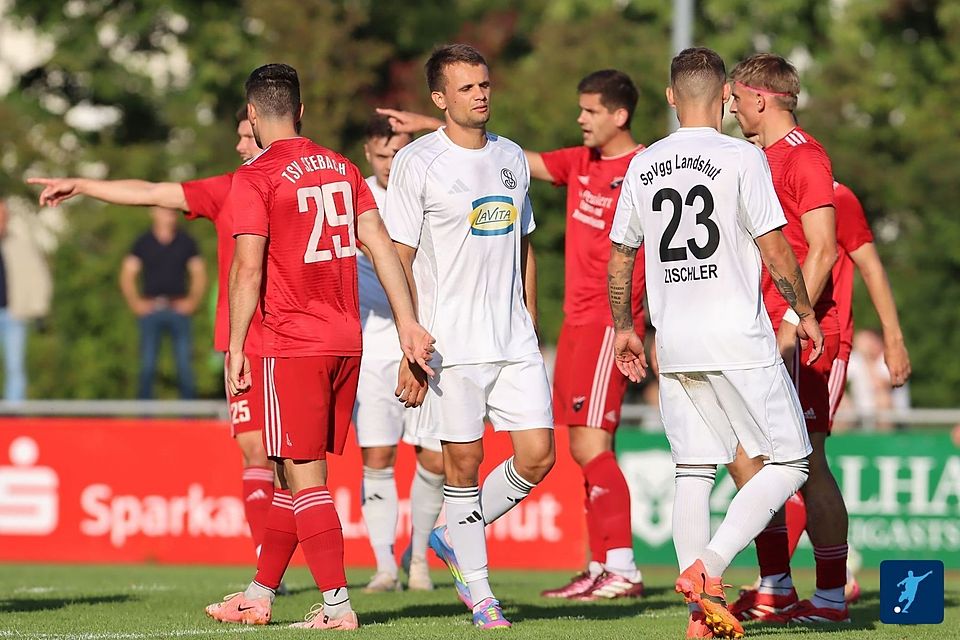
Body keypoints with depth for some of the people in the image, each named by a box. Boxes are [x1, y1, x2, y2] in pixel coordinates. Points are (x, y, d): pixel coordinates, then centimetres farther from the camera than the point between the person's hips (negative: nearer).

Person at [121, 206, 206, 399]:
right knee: (147, 364, 0)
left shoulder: (186, 243, 8)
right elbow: (127, 276, 7)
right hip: (150, 308, 0)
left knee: (184, 364, -3)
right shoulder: (143, 243, 6)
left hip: (178, 309, 0)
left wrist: (192, 301, -1)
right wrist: (136, 303, -3)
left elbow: (199, 274, 11)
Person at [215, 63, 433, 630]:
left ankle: (338, 605, -9)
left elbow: (249, 268, -14)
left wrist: (236, 346, -8)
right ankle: (259, 595, 23)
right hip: (347, 341, 7)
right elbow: (380, 243, 7)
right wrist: (408, 323, 6)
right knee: (295, 473, 14)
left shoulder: (254, 178, -8)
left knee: (304, 476, -4)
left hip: (291, 344, -7)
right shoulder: (342, 167, 11)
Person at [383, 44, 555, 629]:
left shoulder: (512, 158, 13)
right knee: (464, 461, -2)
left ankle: (457, 537, 20)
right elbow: (400, 258, -6)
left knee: (538, 455, -2)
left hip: (514, 341, 5)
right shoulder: (417, 163, -5)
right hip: (451, 341, -5)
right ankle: (478, 591, 9)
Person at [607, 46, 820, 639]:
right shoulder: (740, 157, -7)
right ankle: (707, 568, -13)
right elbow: (774, 248, -9)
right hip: (739, 341, -5)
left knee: (694, 473, 9)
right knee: (788, 463, 2)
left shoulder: (643, 166, 8)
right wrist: (806, 312, 4)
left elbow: (620, 256, 14)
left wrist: (624, 328, 27)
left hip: (673, 346, 6)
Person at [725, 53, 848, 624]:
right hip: (762, 332, 10)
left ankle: (831, 598, -3)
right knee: (746, 454, 8)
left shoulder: (804, 157, -11)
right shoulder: (762, 159, 18)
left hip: (802, 335, -10)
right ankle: (776, 591, 13)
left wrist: (793, 322, -23)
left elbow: (822, 251, -18)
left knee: (805, 461, -7)